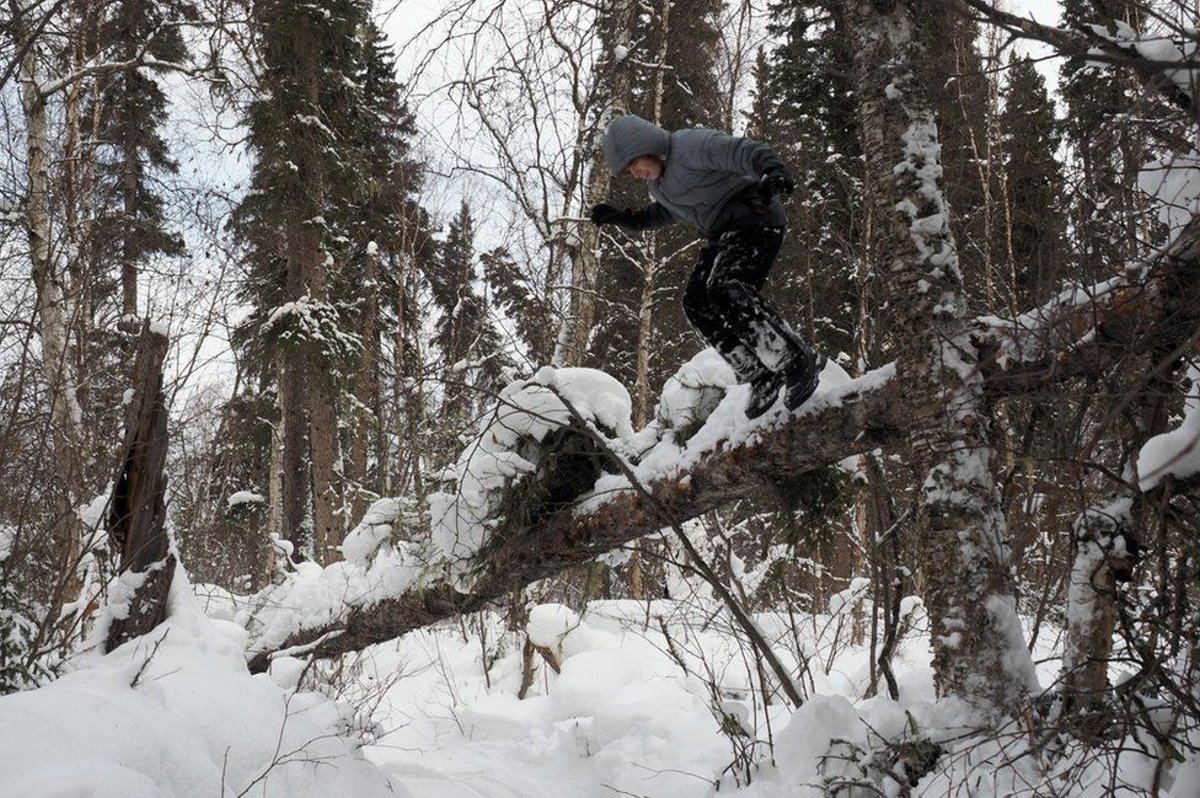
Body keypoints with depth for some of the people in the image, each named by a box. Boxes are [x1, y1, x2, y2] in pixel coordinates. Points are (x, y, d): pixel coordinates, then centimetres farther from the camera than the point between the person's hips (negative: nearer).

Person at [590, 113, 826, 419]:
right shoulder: (656, 179, 11)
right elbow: (670, 211, 30)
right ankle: (761, 377, -5)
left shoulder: (692, 145, -17)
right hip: (723, 235, 10)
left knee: (726, 290, -28)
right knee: (696, 302, -5)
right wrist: (627, 218, 17)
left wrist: (772, 170, -49)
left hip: (755, 219, -10)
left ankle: (800, 362, -24)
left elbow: (744, 151, -28)